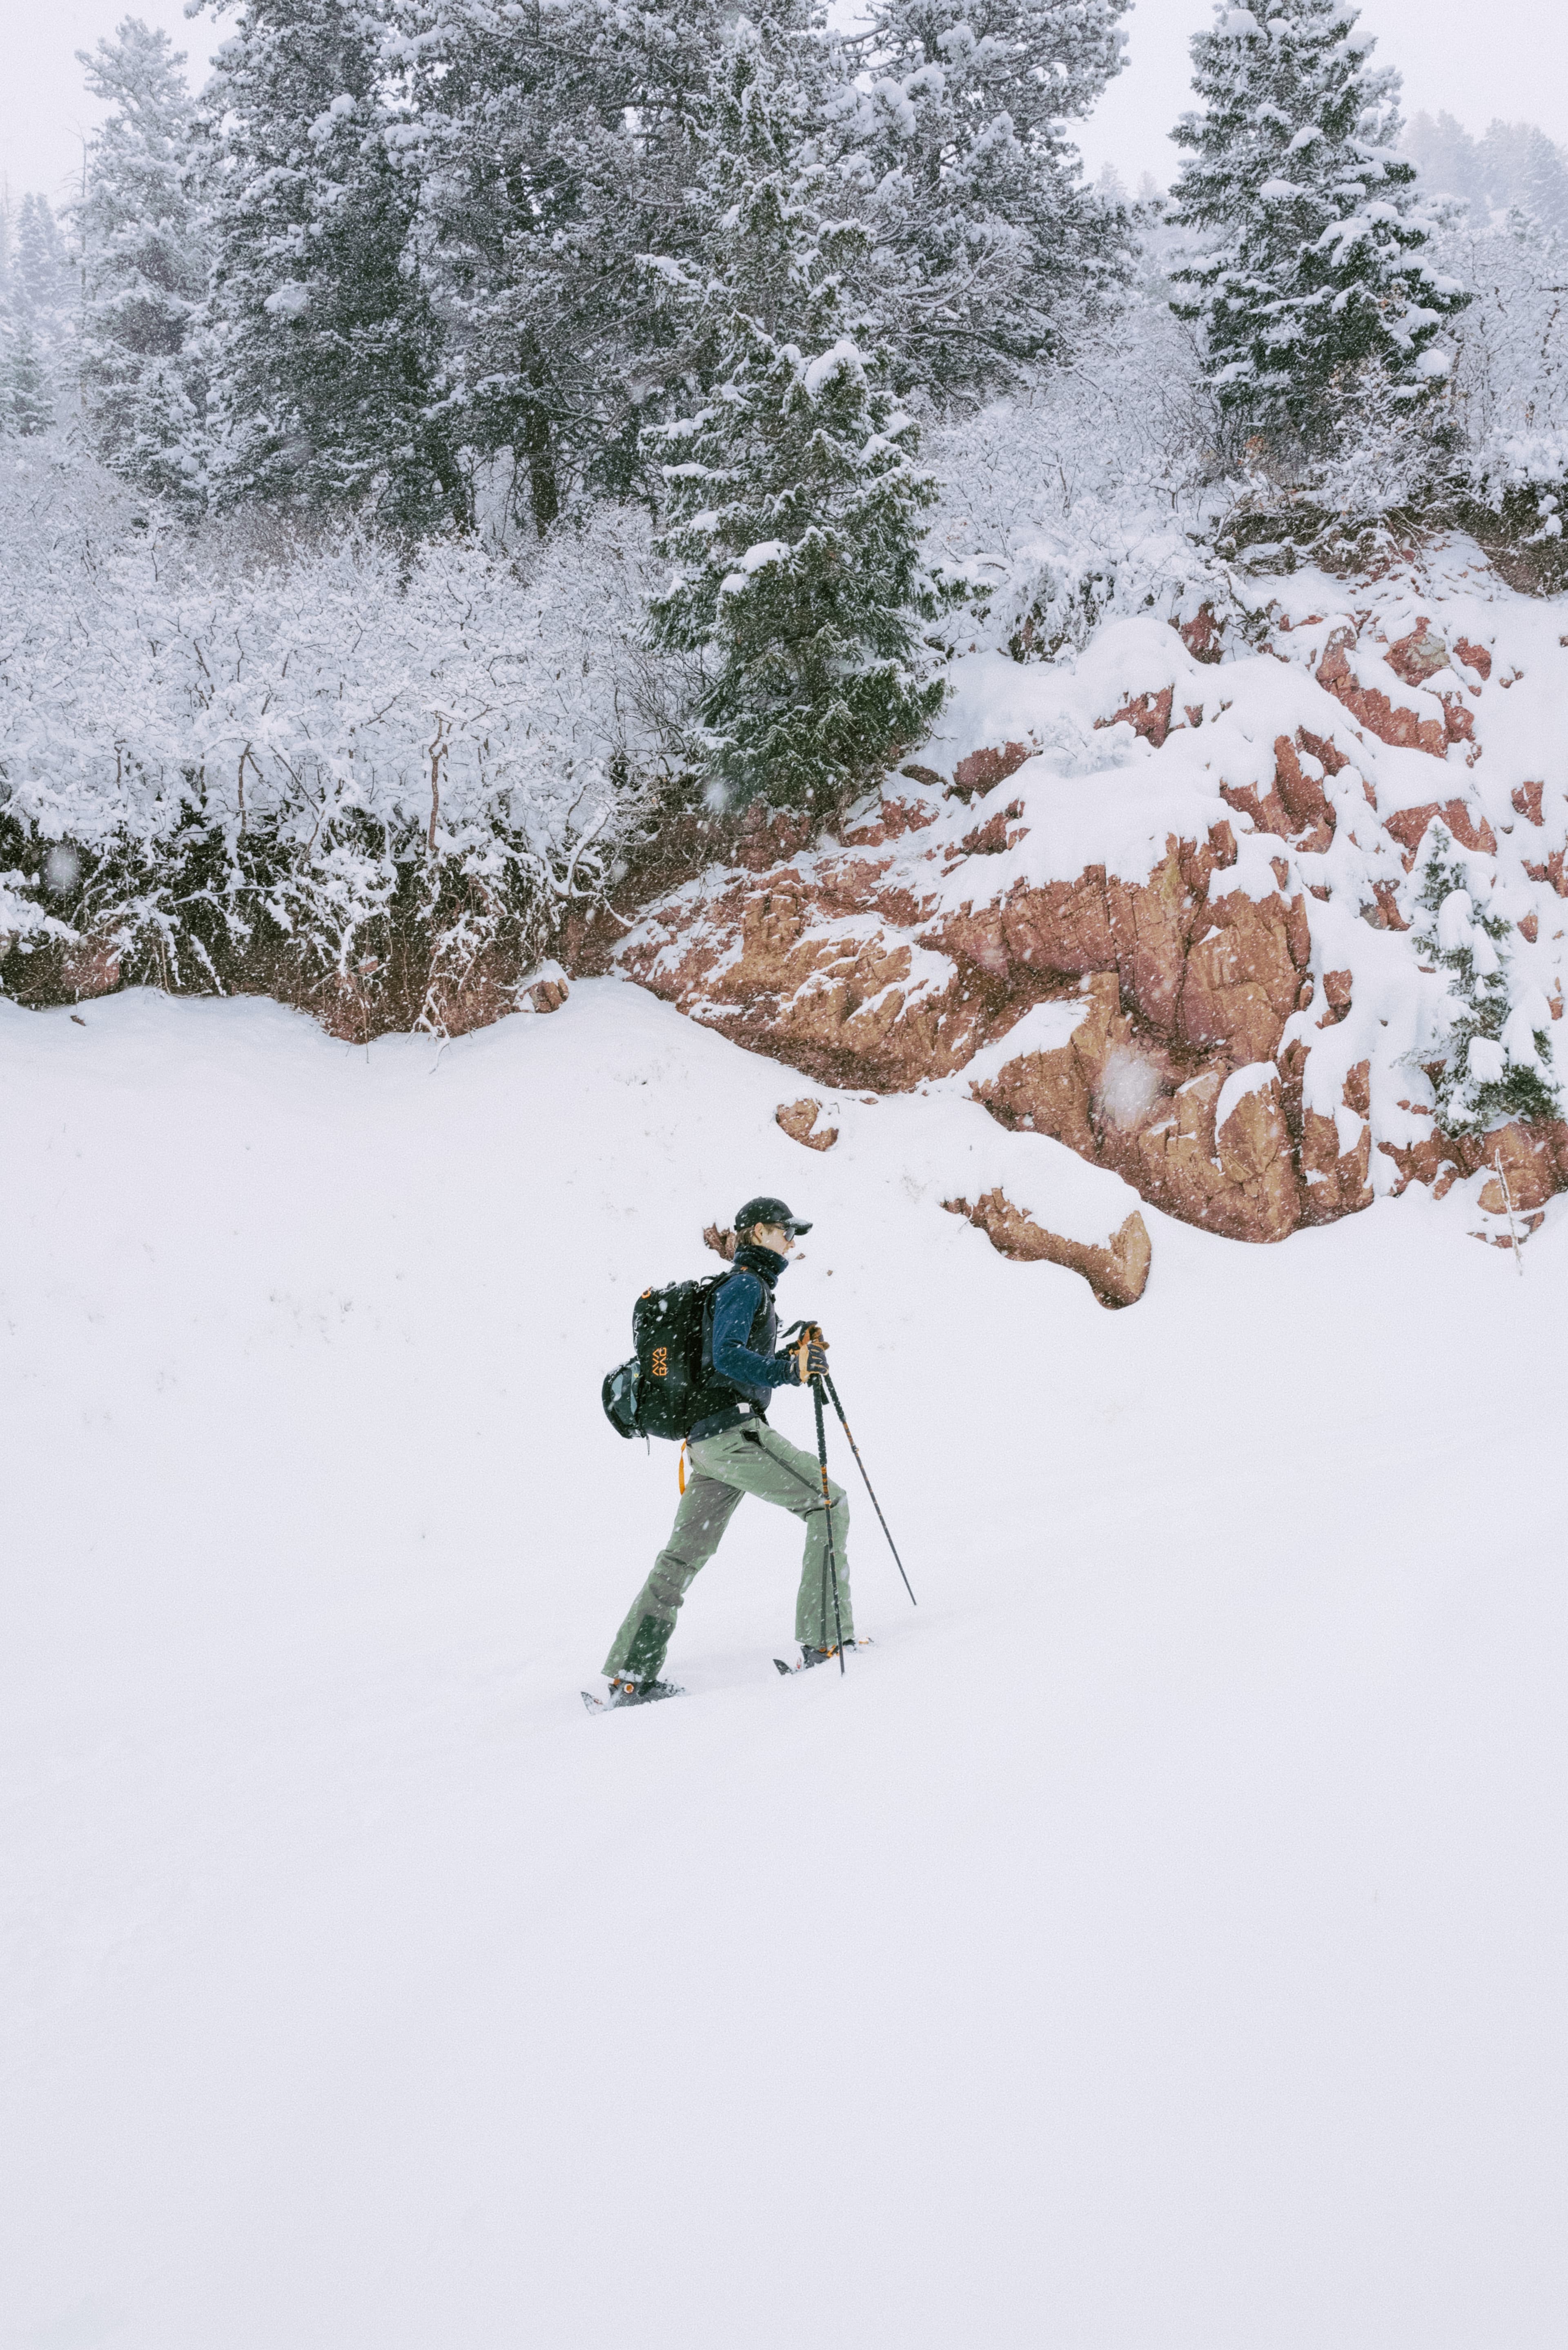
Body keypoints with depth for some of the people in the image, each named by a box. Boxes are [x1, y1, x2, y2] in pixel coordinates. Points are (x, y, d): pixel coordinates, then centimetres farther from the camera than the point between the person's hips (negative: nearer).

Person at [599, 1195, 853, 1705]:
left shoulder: (746, 1287, 24)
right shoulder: (746, 1285, -6)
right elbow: (728, 1357, -21)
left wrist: (794, 1356, 18)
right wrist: (787, 1370, -30)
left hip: (707, 1441, 10)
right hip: (735, 1431, -10)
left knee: (685, 1554, 10)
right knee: (828, 1501, -6)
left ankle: (630, 1674, 9)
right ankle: (824, 1637, -10)